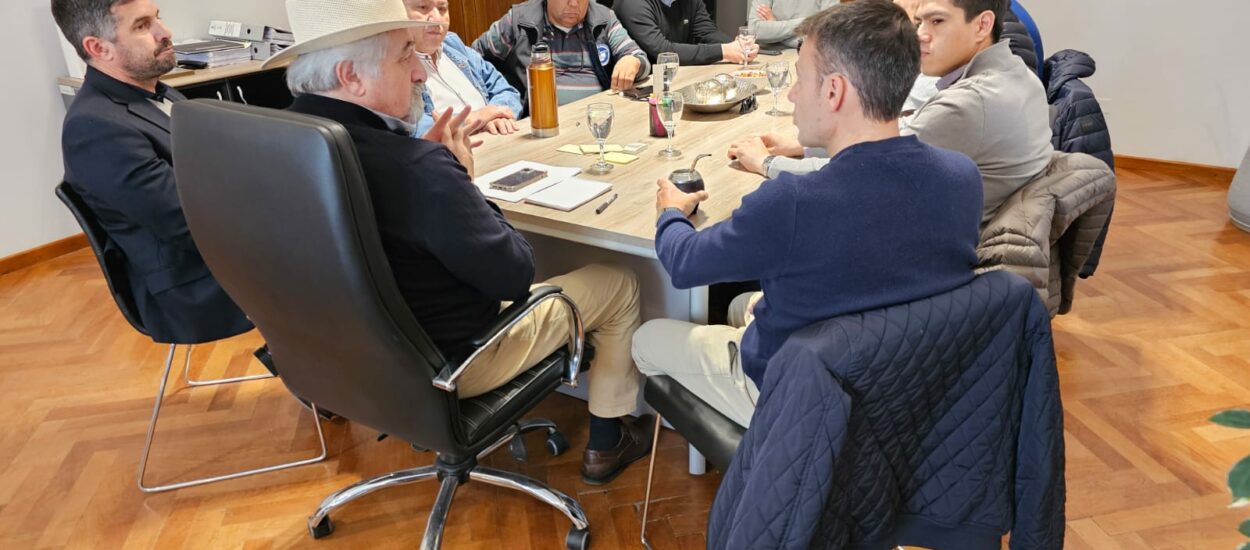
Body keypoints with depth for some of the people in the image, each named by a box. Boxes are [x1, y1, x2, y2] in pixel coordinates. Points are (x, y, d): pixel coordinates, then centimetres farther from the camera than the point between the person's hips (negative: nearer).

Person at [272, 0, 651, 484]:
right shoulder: (417, 168, -35)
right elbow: (515, 276, -23)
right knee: (618, 285, 10)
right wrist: (460, 179, -11)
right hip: (445, 363, -8)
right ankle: (607, 441, 28)